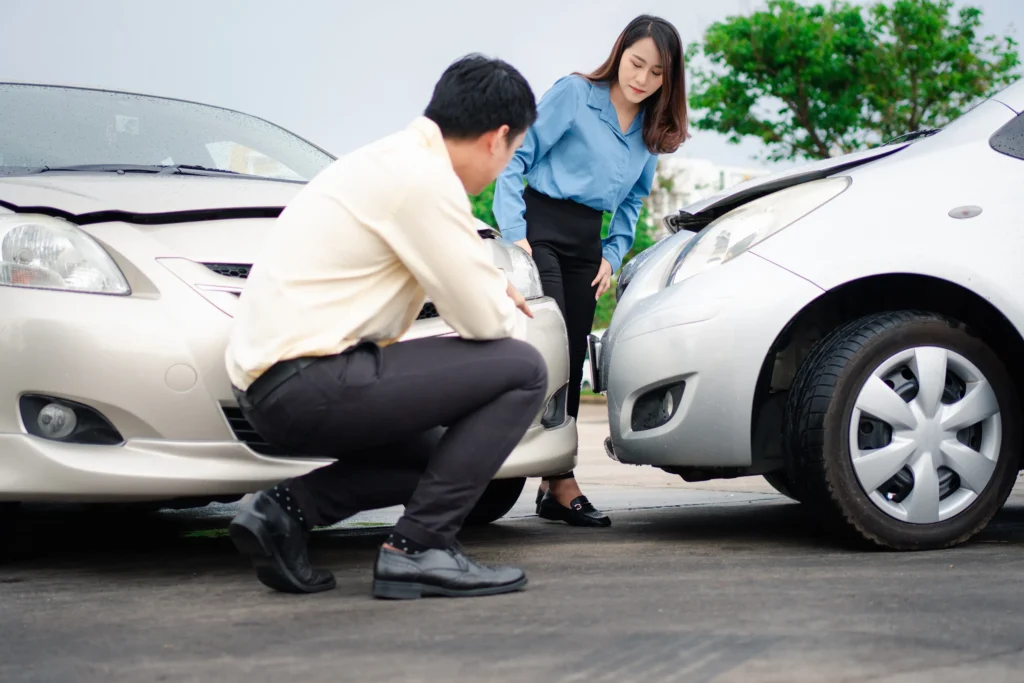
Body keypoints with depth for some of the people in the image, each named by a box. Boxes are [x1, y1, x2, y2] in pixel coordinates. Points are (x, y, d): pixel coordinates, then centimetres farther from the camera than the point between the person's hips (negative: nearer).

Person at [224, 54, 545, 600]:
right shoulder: (424, 177, -14)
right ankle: (418, 548, -8)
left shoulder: (389, 159, 16)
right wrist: (512, 317, 11)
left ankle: (289, 508, 10)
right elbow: (484, 320, -11)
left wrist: (490, 288, 35)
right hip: (310, 383, -10)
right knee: (521, 369, -9)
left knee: (438, 453, 28)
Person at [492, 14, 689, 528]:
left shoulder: (651, 131, 12)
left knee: (572, 361, 6)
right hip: (541, 228, -7)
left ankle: (553, 489, 10)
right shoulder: (574, 93, -7)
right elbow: (517, 157, -8)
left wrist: (613, 255, 8)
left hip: (588, 241, 7)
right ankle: (562, 483, -14)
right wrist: (514, 231, -16)